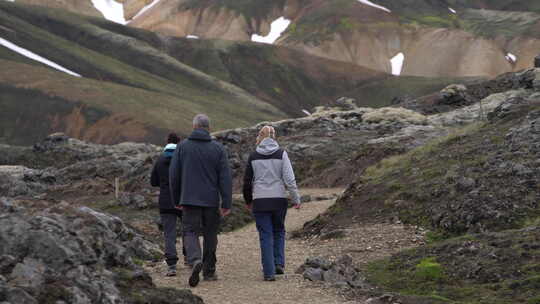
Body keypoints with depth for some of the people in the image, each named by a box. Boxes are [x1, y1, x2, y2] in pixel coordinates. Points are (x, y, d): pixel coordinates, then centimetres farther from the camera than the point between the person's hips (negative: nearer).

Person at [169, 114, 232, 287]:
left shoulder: (182, 146, 1)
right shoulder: (218, 149, 0)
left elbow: (174, 175, 3)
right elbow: (225, 178, -5)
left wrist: (177, 199, 13)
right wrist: (226, 203, -3)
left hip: (190, 199, 0)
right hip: (211, 200, 1)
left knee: (190, 232, 1)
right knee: (210, 234, 12)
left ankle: (195, 261, -26)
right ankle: (209, 271, 18)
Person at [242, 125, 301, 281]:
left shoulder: (253, 156, 1)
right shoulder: (281, 154, -2)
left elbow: (247, 181, 5)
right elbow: (289, 179, -7)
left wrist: (248, 201, 18)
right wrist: (296, 199, 0)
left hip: (260, 201, 0)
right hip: (279, 199, 0)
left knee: (265, 235, 3)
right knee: (279, 231, 20)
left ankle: (269, 272, -1)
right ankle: (279, 263, 8)